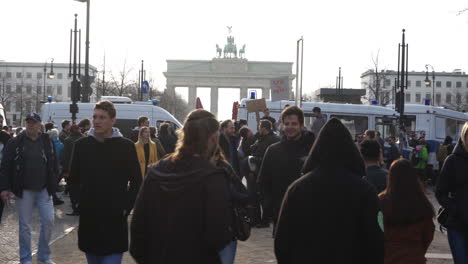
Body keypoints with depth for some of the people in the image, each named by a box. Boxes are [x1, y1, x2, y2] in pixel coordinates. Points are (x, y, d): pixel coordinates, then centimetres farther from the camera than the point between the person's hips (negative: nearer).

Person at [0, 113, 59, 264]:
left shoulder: (47, 142, 5)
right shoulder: (15, 143, -3)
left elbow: (54, 165, 9)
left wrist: (52, 185, 3)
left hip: (44, 190, 2)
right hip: (24, 191, -2)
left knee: (48, 220, 0)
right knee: (25, 225, 4)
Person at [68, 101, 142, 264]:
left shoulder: (126, 146, -3)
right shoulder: (82, 145, 4)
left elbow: (136, 183, 3)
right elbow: (73, 179, 14)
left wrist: (126, 207, -3)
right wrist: (85, 198, 5)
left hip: (115, 221, -3)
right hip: (88, 219, 3)